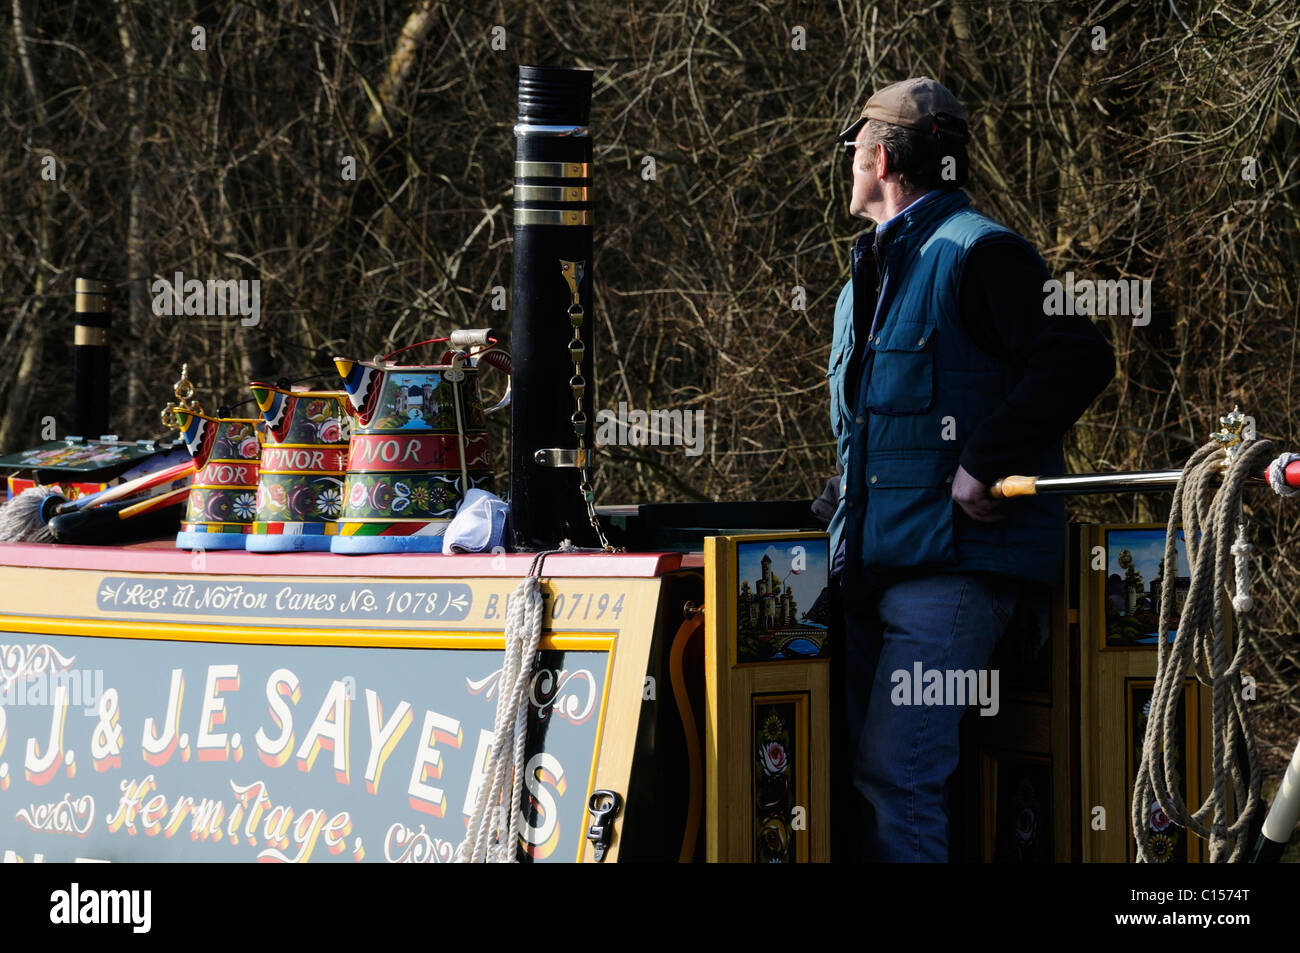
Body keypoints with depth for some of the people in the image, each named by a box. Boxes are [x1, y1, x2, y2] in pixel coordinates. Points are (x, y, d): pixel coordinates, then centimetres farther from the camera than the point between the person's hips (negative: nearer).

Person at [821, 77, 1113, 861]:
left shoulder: (976, 252, -9)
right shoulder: (871, 274, 21)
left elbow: (1079, 360, -21)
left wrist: (980, 467, -20)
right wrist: (844, 499, 19)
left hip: (953, 563, -9)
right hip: (875, 559, 9)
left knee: (898, 775, -16)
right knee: (867, 774, 7)